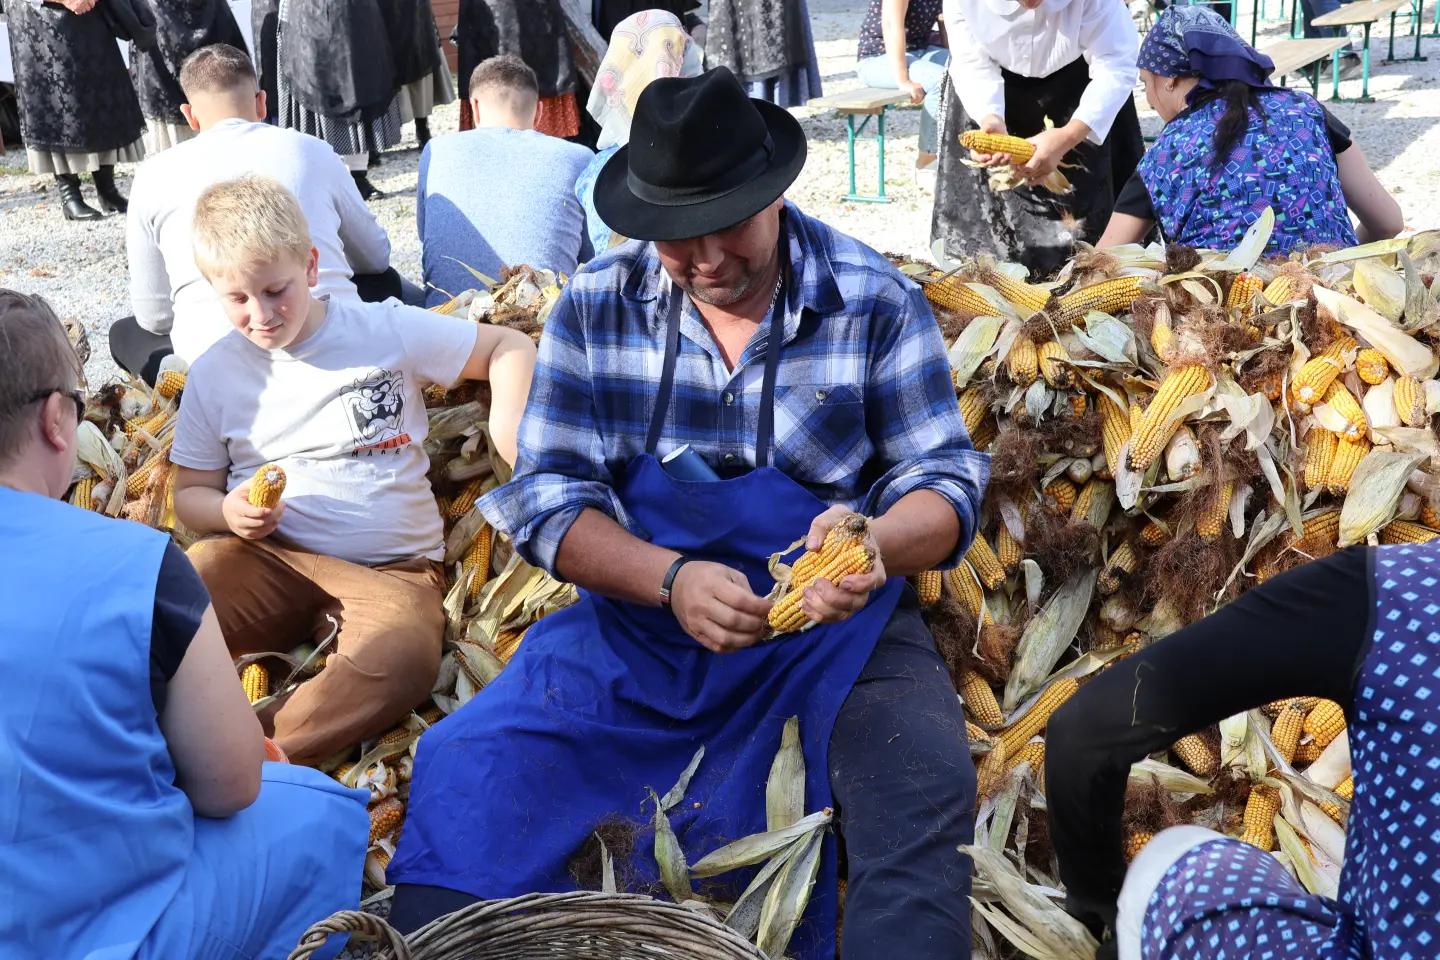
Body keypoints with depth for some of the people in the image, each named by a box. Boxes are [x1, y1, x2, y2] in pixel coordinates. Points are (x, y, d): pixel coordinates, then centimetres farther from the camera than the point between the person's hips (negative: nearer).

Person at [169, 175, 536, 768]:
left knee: (402, 658, -37)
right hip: (265, 559, 2)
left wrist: (508, 430, -8)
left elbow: (510, 348, 9)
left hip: (390, 570, -1)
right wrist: (228, 513, -9)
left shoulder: (387, 330, 2)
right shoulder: (214, 375, 9)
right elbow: (190, 493, 15)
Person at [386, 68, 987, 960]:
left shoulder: (876, 300, -5)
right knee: (468, 770, -17)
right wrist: (671, 579, -22)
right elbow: (549, 493, -3)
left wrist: (875, 543, -27)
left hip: (834, 621, -1)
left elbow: (945, 480, -3)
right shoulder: (595, 308, -1)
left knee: (926, 790, -29)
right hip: (642, 616, 2)